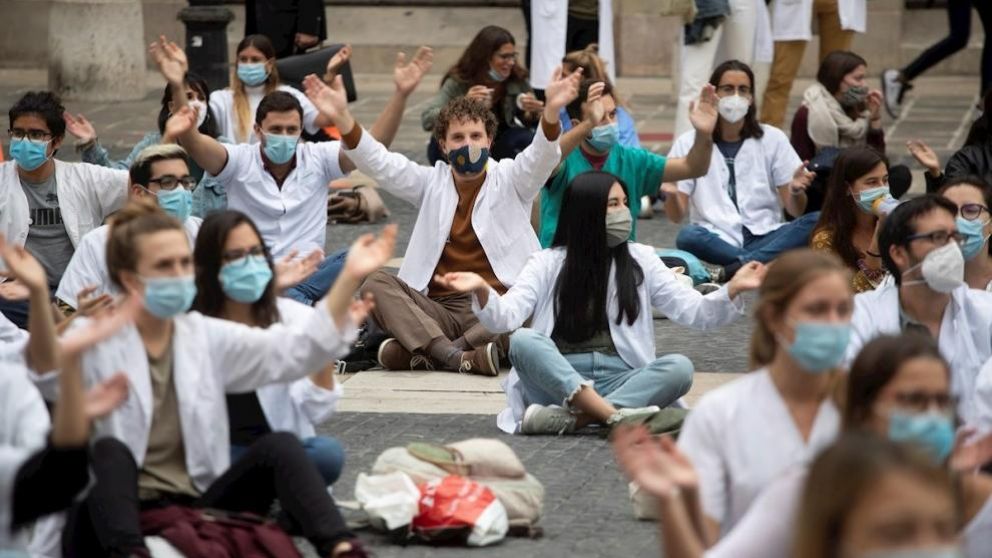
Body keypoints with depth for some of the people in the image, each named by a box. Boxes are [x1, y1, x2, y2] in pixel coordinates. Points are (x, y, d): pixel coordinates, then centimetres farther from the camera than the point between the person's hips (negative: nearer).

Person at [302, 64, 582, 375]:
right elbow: (379, 164, 4)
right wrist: (341, 117, -13)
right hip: (439, 309, 2)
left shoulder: (508, 180, 11)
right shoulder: (432, 183, 17)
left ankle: (422, 352, -34)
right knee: (375, 285, -23)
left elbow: (541, 157, -9)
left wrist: (551, 110, -31)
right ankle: (459, 356, -39)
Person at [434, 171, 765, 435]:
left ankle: (569, 418, -39)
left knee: (679, 367, -27)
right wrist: (482, 291, -28)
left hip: (621, 380, 1)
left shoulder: (640, 261, 12)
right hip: (557, 379, -1)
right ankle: (616, 417, -43)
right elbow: (505, 318, -6)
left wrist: (732, 290, -15)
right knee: (524, 341, -30)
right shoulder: (548, 264, 7)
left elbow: (694, 312, 4)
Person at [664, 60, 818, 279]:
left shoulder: (773, 139, 9)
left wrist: (796, 190, -17)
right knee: (687, 237, -35)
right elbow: (676, 217, 2)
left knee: (816, 222, -27)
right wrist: (671, 194, -20)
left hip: (765, 238, 2)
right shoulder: (688, 143, 7)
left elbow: (796, 210, 6)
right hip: (717, 241, -2)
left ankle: (740, 265, -37)